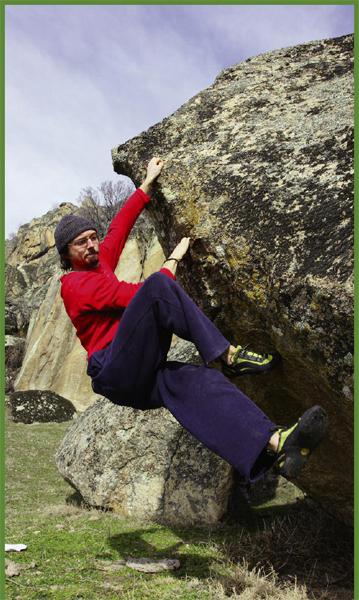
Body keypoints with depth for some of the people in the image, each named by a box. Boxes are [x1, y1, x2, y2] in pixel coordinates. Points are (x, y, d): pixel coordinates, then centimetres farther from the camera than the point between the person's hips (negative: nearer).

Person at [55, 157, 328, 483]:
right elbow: (133, 295, -11)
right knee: (156, 285, -25)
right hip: (114, 373, -8)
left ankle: (274, 444, -48)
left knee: (199, 379, -26)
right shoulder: (75, 283, -2)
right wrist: (173, 260, 0)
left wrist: (148, 182, 35)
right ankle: (229, 356, -21)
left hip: (141, 380, 8)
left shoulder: (100, 261, 24)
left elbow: (120, 226, 33)